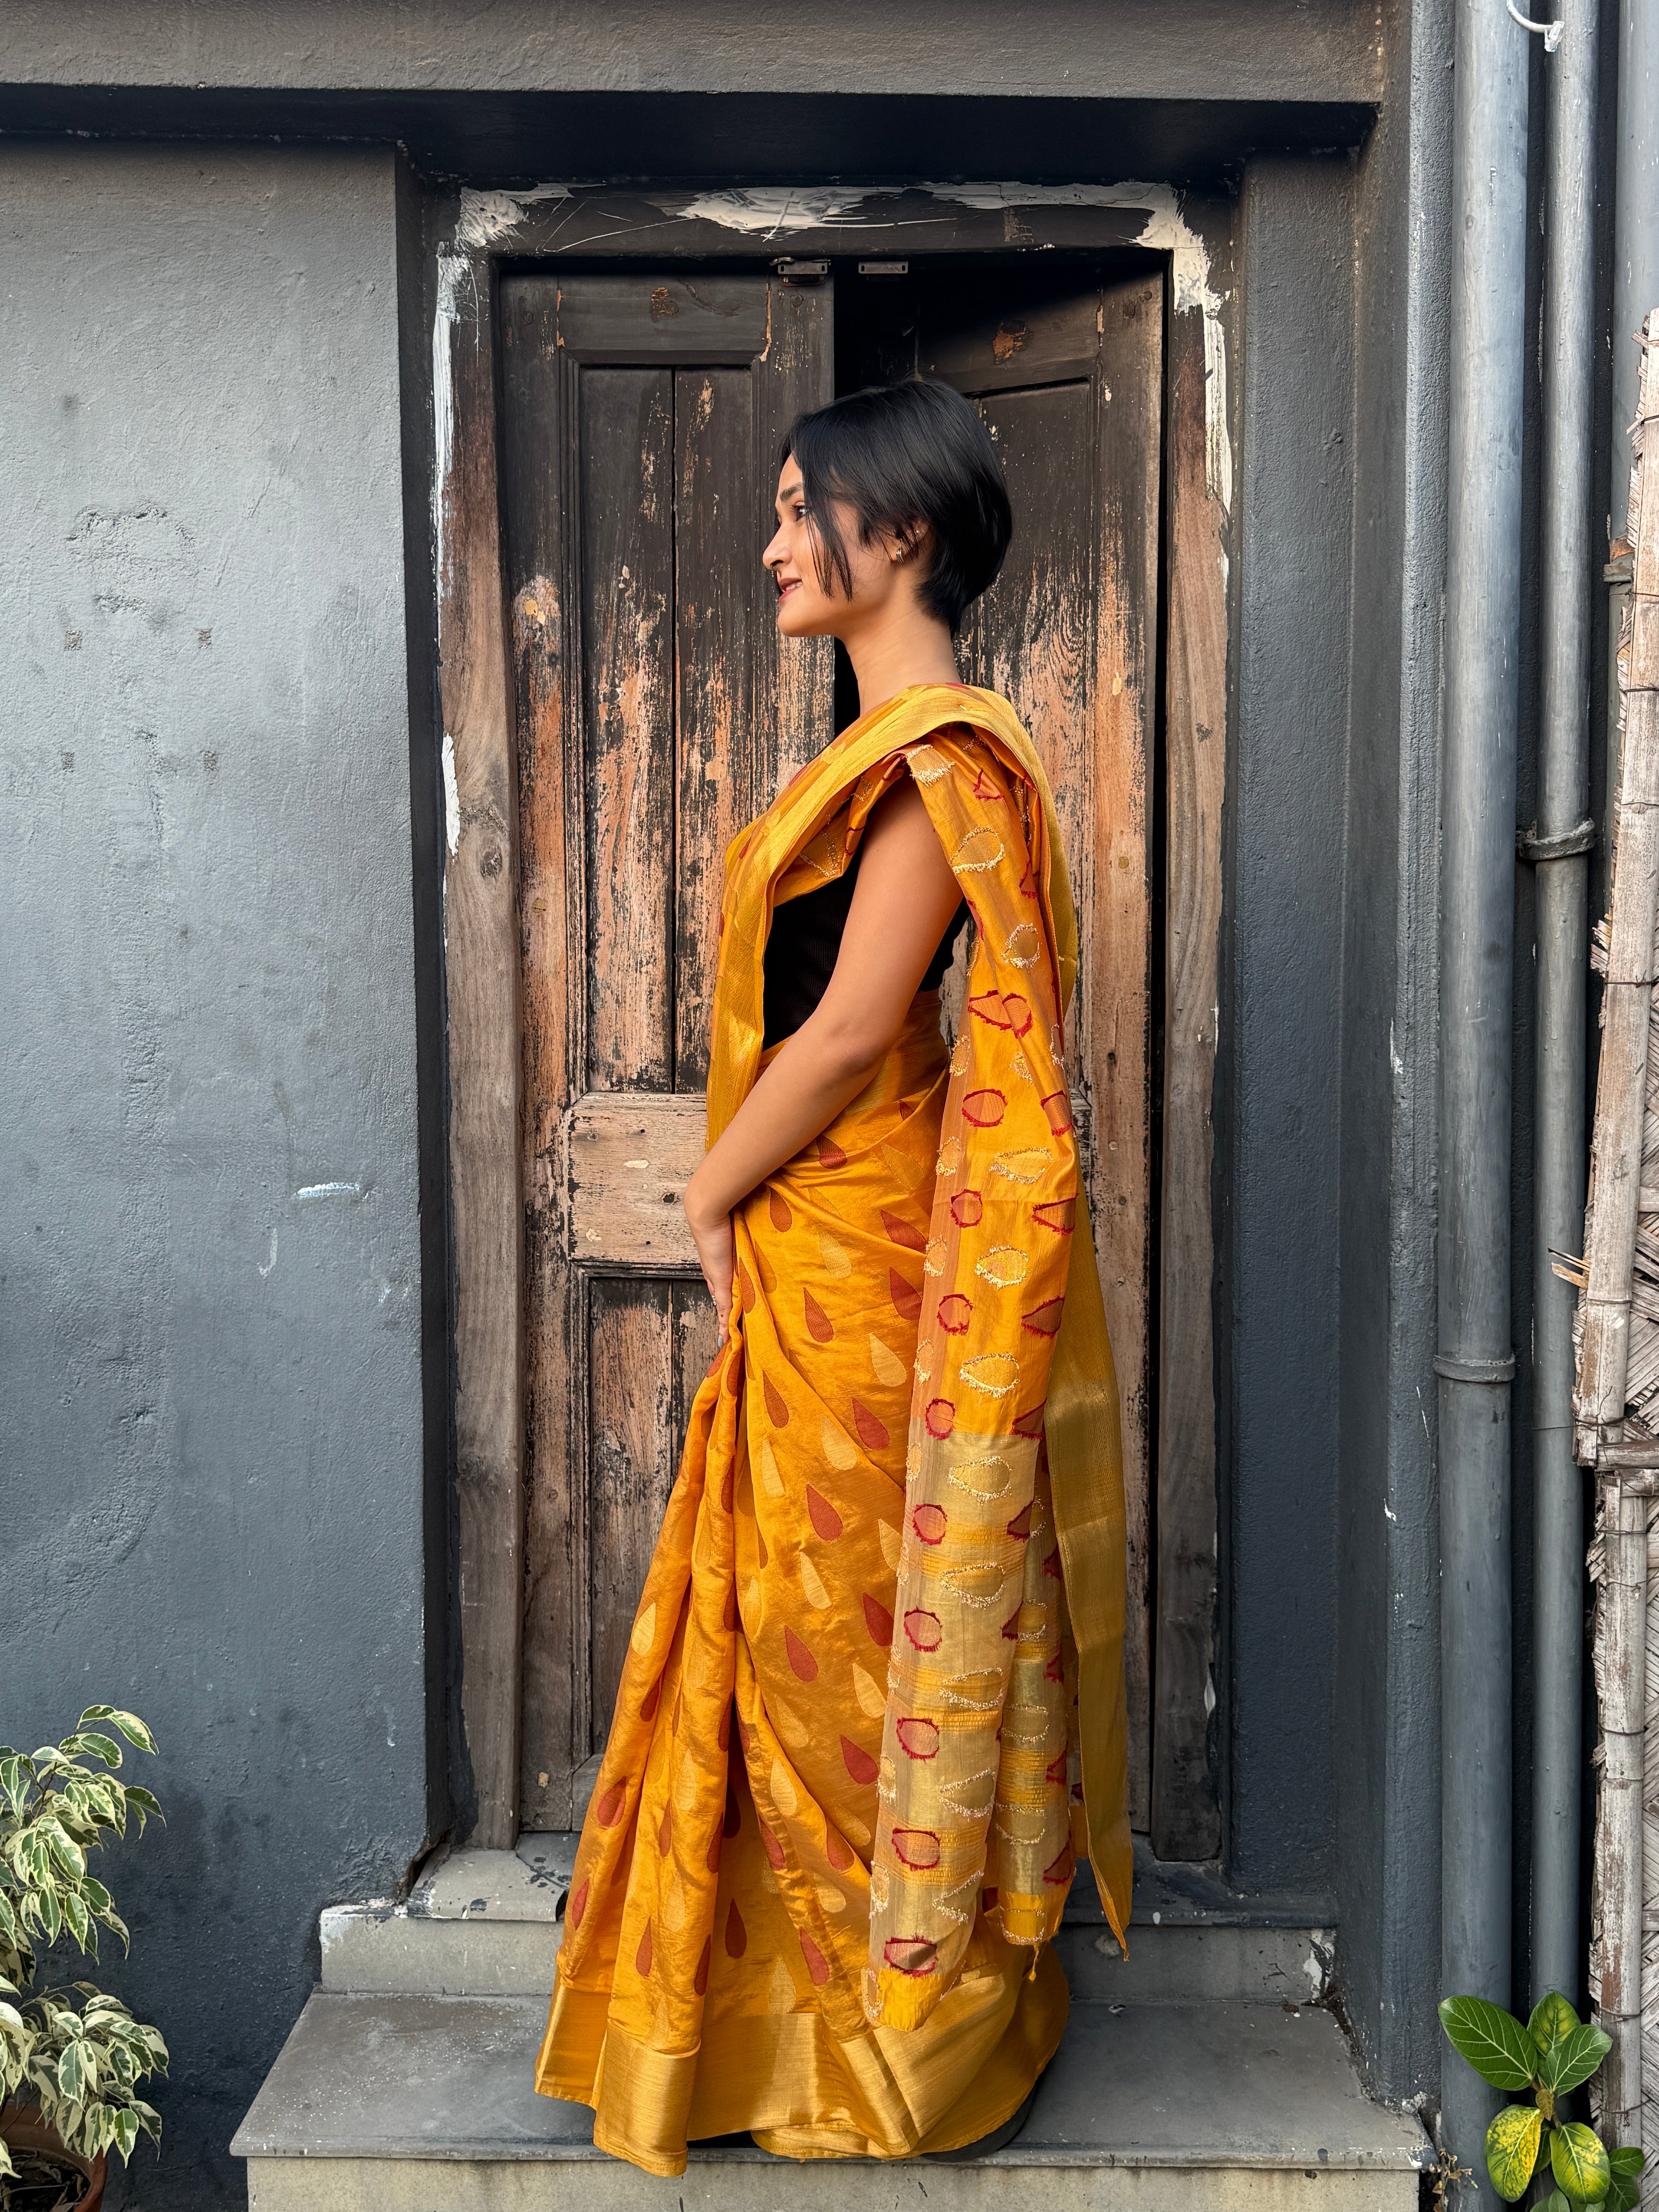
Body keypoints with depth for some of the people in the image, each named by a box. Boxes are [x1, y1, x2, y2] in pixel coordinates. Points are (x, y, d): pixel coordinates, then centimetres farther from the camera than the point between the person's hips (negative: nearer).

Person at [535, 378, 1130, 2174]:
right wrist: (739, 1198, 10)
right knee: (813, 1621, 17)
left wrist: (710, 1191, -9)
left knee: (847, 1625, 2)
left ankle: (903, 2035, 21)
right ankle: (827, 1999, 34)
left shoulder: (940, 753, -16)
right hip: (809, 1251, 10)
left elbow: (852, 1028, -20)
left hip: (855, 1251, -10)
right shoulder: (894, 747, 15)